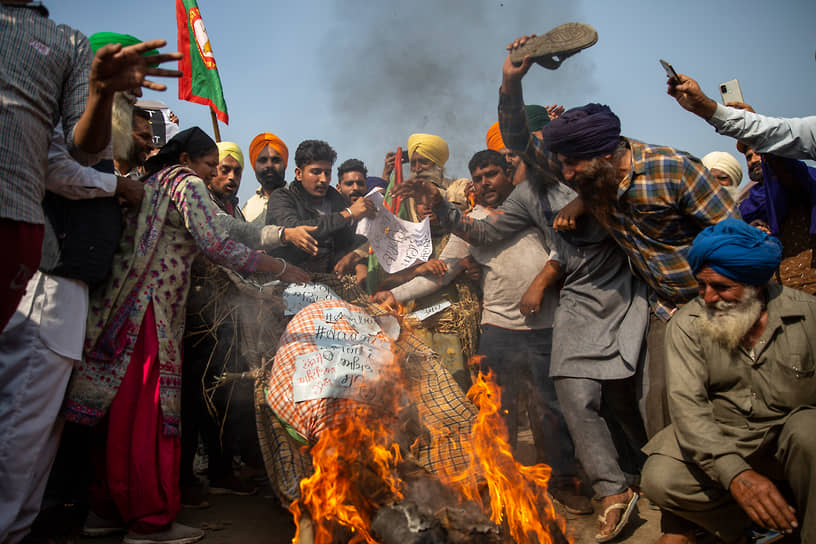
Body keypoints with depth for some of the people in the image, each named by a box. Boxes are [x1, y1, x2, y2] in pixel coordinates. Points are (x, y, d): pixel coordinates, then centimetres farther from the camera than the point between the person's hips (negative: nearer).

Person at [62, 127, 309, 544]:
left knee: (125, 410, 11)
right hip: (151, 310, -9)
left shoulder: (150, 183, 23)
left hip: (125, 307, 9)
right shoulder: (185, 184, -4)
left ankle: (108, 508, 20)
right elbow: (218, 247, -14)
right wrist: (282, 269, -10)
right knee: (149, 412, -6)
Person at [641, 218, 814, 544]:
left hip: (789, 437, 1)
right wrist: (735, 473, -33)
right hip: (718, 441, 0)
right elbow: (686, 404, -18)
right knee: (659, 479, -26)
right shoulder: (687, 325, -9)